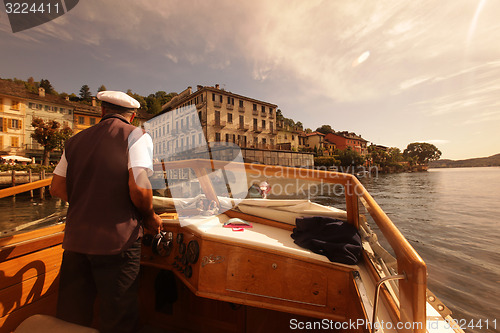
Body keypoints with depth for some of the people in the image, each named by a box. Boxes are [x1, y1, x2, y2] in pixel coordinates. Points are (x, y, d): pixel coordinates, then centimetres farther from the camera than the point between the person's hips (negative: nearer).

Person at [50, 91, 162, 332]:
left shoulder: (76, 140, 12)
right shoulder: (136, 136, -7)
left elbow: (57, 188, 12)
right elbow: (139, 189, -19)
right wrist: (150, 219, -3)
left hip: (75, 239, 6)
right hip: (116, 241, -5)